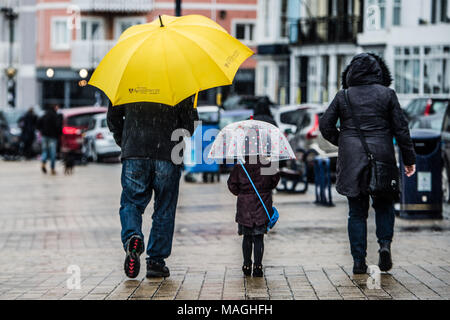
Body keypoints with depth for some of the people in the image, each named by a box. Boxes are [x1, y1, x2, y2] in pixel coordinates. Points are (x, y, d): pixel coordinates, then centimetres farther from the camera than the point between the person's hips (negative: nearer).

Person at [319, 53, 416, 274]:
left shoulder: (343, 96, 4)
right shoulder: (387, 94, 1)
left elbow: (325, 125, 3)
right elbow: (400, 128, 1)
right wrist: (409, 159, 6)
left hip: (352, 159, 1)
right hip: (381, 157, -1)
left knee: (357, 211, 7)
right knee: (384, 204, 17)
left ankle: (359, 261, 3)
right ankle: (385, 244, -6)